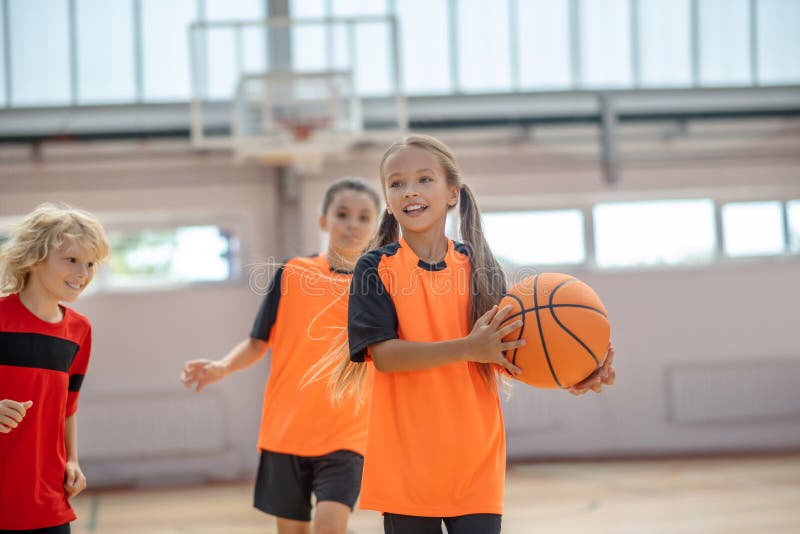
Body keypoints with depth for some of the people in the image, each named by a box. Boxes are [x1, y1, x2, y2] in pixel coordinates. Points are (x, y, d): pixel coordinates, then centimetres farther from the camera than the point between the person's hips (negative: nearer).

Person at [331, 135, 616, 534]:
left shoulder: (478, 267, 4)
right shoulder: (376, 268, -3)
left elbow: (504, 357, 3)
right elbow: (383, 354, -15)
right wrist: (467, 348, -27)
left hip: (474, 461, 2)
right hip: (405, 462, -2)